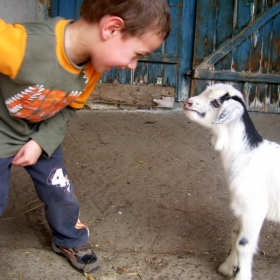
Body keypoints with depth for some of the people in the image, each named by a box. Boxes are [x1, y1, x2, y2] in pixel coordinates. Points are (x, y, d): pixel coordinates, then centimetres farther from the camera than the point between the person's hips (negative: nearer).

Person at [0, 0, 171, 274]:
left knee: (60, 192, 13)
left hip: (39, 134, 5)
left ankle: (69, 240, 40)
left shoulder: (93, 66, -18)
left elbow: (69, 107, -3)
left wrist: (42, 142, -14)